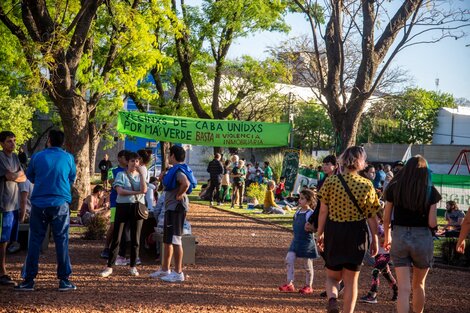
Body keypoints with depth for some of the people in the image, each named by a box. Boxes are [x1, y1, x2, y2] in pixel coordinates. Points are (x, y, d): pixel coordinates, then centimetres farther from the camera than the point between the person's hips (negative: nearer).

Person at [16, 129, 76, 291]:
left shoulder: (37, 157, 0)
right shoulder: (68, 158, 0)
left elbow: (30, 177, 14)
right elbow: (72, 179, 14)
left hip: (39, 204, 0)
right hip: (61, 204, 0)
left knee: (34, 241, 6)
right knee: (62, 241, 4)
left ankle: (28, 279, 6)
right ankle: (64, 280, 4)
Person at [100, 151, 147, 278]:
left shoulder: (140, 175, 11)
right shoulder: (121, 175, 3)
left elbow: (144, 189, -8)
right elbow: (120, 191, -11)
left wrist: (142, 174, -8)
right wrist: (136, 192, -13)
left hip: (137, 207, 2)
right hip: (123, 206, -2)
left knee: (135, 238, 5)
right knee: (116, 237, -3)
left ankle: (133, 266, 15)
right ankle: (109, 267, 2)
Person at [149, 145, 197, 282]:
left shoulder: (178, 170, -16)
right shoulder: (176, 169, 16)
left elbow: (186, 183, -34)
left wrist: (179, 195, -20)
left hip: (176, 208, -11)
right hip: (171, 208, 11)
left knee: (175, 240, -8)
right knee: (167, 240, 17)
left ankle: (178, 273, -5)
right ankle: (165, 269, 26)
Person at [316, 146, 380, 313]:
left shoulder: (330, 181, -6)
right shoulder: (367, 185, -6)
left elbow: (323, 211, -4)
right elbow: (371, 216, -3)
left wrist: (319, 234, 6)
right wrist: (375, 239, 7)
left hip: (333, 232, 1)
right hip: (356, 234, 0)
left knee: (332, 276, 17)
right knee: (351, 280, 13)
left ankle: (332, 298, -12)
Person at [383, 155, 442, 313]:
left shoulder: (394, 188, -1)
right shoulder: (430, 191, -4)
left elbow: (386, 219, 3)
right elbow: (432, 223, -8)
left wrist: (387, 237, 20)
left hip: (399, 237, 0)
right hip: (422, 238, 0)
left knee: (404, 288, 1)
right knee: (418, 285, 21)